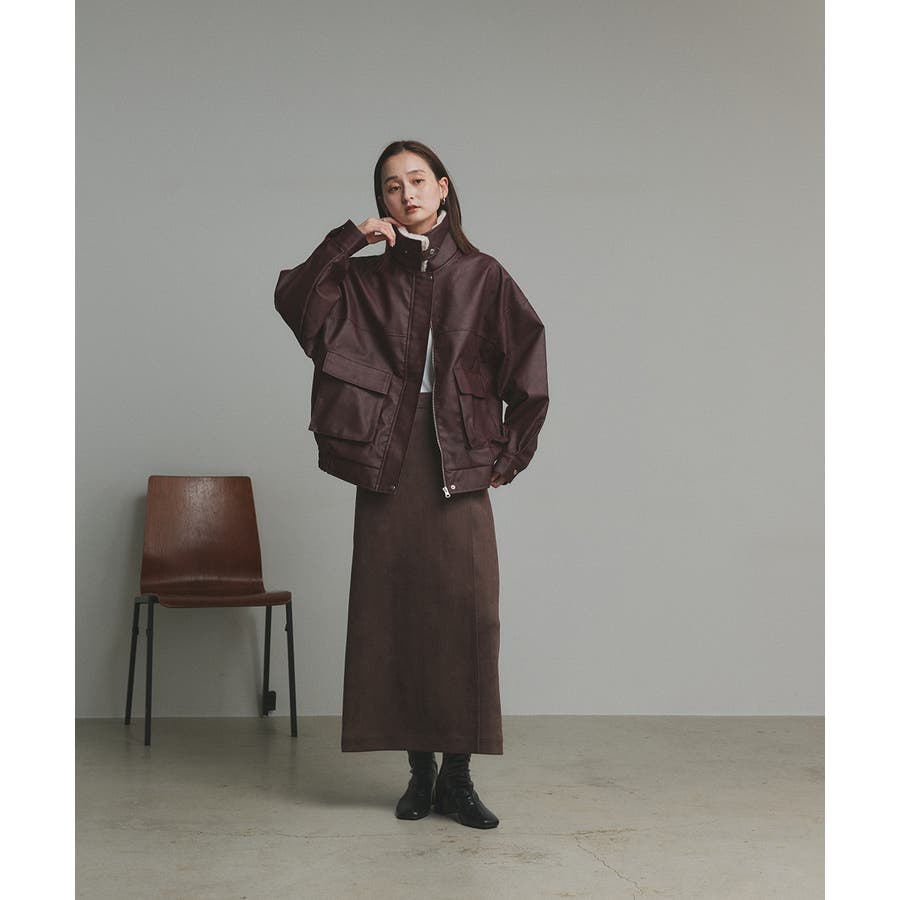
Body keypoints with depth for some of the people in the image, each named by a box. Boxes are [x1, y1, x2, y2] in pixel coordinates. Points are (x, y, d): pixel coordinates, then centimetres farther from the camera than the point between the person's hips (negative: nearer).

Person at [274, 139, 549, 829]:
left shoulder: (482, 276, 7)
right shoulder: (365, 280, 11)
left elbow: (527, 366, 5)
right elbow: (293, 298, -6)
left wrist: (512, 453, 1)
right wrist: (351, 239, -7)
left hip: (460, 462, -1)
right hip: (387, 461, 1)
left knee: (466, 613, -6)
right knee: (396, 614, 1)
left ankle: (458, 776, 3)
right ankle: (420, 770, 12)